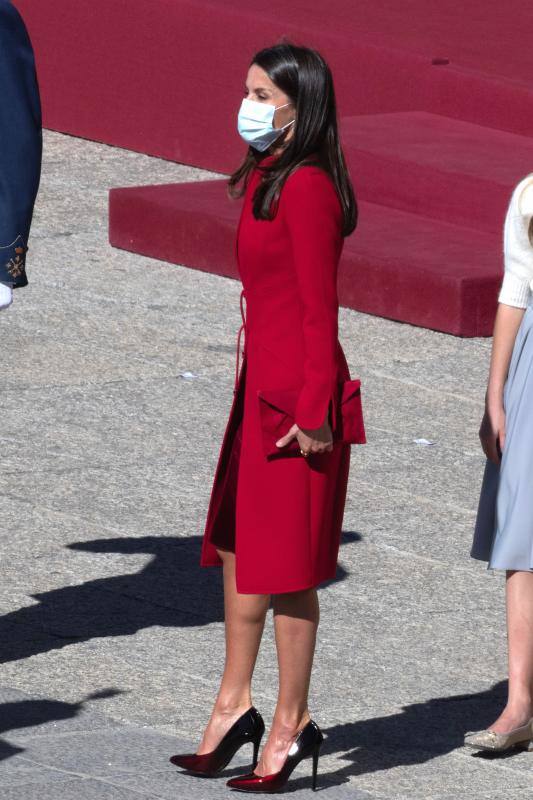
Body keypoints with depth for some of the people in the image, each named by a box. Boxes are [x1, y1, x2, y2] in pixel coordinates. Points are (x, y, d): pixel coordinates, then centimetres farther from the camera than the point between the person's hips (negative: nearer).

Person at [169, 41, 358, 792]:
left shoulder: (308, 189, -17)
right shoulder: (264, 179, 11)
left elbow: (320, 311, -18)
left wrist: (313, 411, -19)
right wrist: (255, 388, 18)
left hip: (297, 392, -10)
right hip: (260, 383, 10)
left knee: (284, 563, -1)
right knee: (237, 545, 16)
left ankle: (291, 724, 8)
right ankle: (235, 704, 26)